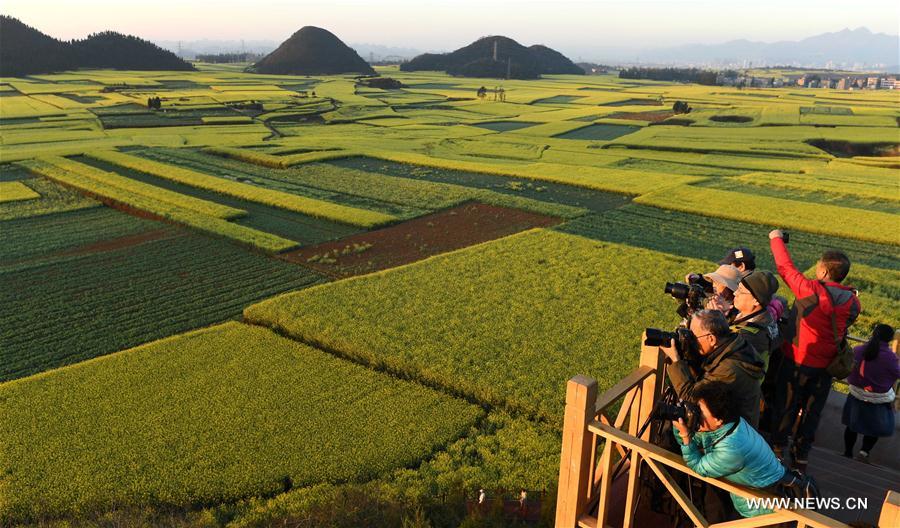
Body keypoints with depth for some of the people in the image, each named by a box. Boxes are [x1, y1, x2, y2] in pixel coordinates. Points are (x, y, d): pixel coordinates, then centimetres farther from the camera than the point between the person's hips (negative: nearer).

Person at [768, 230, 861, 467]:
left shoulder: (811, 290, -23)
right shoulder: (853, 302, -7)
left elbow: (785, 267, -11)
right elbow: (841, 328, 9)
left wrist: (776, 239, 4)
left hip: (797, 361, -4)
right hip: (826, 366, 4)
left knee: (786, 407, 12)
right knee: (812, 411, 18)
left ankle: (777, 450, 24)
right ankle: (801, 454, 30)